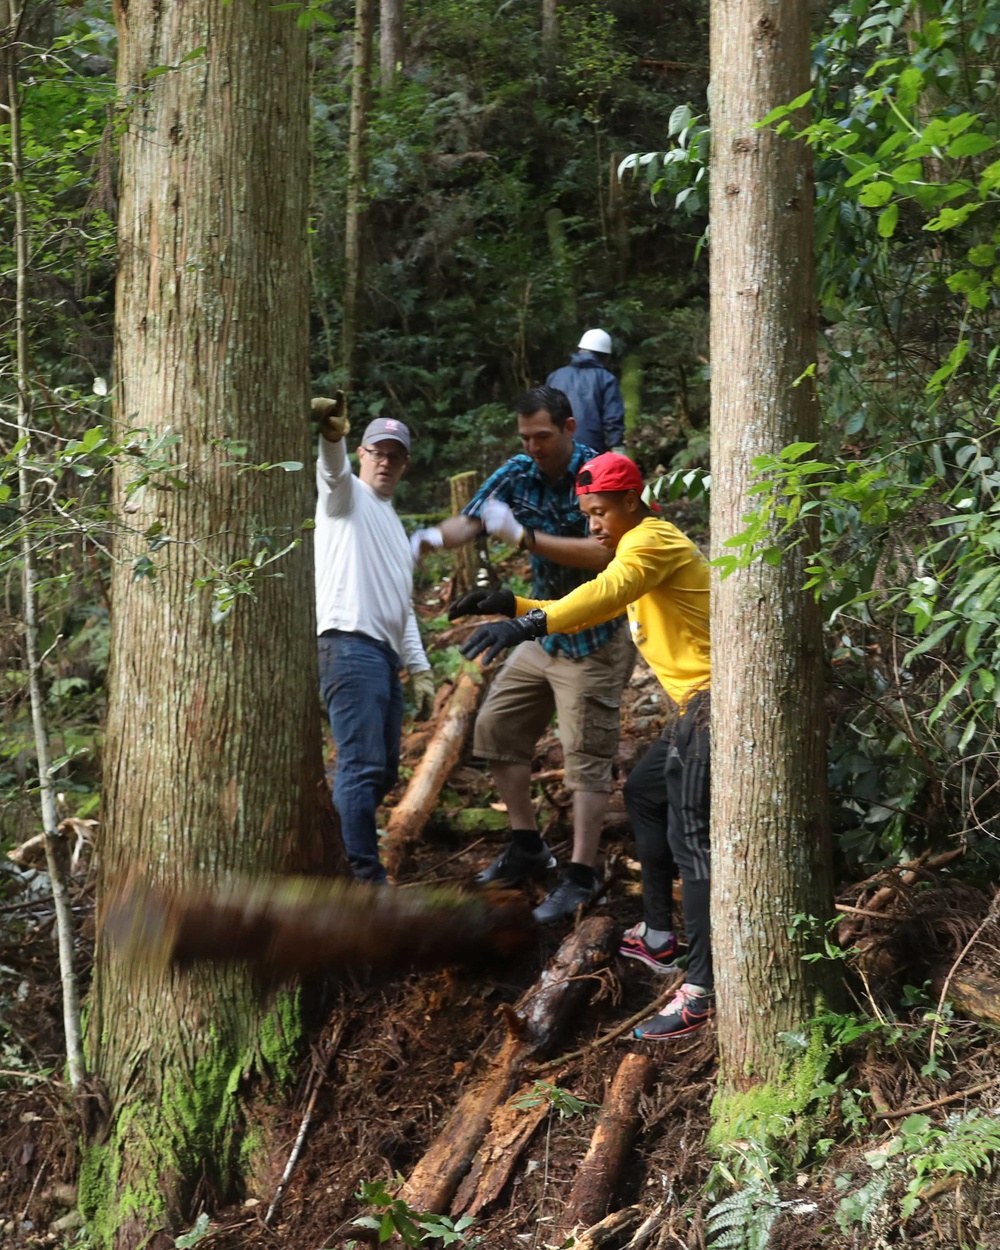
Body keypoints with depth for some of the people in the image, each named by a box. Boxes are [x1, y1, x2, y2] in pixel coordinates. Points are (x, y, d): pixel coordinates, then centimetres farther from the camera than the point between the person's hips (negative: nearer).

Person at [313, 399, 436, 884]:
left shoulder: (395, 527, 30)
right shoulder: (348, 495, 6)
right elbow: (333, 468, -20)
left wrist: (419, 669, 22)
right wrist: (331, 435, -43)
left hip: (386, 655, 9)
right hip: (350, 645, -9)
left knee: (383, 771, 9)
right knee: (363, 766, -16)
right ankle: (365, 876, -19)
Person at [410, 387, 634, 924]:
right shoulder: (518, 473, 0)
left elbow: (604, 553, -30)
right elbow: (470, 520, -5)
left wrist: (524, 536, -33)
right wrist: (435, 535, -29)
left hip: (596, 640, -8)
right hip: (544, 633, 8)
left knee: (586, 755, -8)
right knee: (497, 727, 12)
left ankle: (581, 877, -4)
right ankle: (528, 847, 25)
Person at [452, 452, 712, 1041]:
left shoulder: (652, 539, -12)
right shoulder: (639, 548, 21)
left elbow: (606, 592, -32)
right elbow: (590, 611, 23)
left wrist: (529, 624, -45)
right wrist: (512, 604, 10)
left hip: (710, 700, -11)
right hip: (693, 707, 11)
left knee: (689, 838, -14)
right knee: (643, 794, 24)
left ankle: (701, 991, -17)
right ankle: (660, 939, 32)